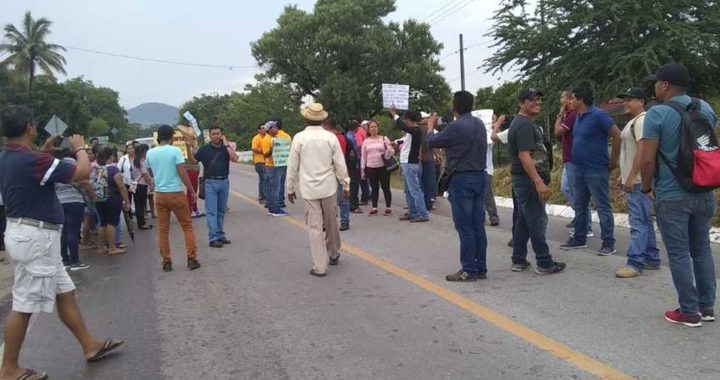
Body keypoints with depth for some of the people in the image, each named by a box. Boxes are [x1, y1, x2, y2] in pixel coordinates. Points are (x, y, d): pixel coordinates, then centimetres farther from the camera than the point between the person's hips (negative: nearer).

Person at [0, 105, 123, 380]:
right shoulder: (31, 161, -22)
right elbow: (83, 172, -18)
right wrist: (80, 148, -1)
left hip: (33, 235, 10)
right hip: (35, 237, -10)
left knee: (64, 293, 15)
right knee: (24, 305, 1)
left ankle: (90, 346, 23)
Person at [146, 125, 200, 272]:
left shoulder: (150, 153, 4)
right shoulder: (175, 151, -10)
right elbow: (182, 173, -13)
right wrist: (192, 191, -6)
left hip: (160, 194, 4)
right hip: (176, 193, -4)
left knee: (163, 230, 9)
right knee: (187, 226, 8)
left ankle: (166, 262, 11)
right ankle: (192, 258, 6)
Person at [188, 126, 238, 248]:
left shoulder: (226, 148, 6)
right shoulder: (204, 149, 1)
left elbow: (235, 159, -9)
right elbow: (193, 161, 1)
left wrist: (226, 145, -10)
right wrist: (190, 148, -13)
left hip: (224, 182, 3)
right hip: (210, 183, -3)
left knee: (221, 210, 11)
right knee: (211, 211, -5)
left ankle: (220, 235, 20)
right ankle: (213, 238, -4)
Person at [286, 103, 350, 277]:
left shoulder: (299, 138, -7)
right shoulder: (330, 137, -4)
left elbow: (292, 166, -3)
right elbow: (340, 164, -1)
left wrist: (290, 188, 8)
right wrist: (346, 185, 9)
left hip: (308, 188, -2)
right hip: (328, 186, 2)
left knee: (315, 227, 2)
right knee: (331, 223, 18)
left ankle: (320, 266, 5)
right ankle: (333, 254, 36)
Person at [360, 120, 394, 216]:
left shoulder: (384, 139, 2)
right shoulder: (366, 141, 7)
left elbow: (392, 152, 3)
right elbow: (363, 156, 10)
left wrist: (389, 150, -20)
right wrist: (362, 169, 6)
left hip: (383, 167, -2)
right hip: (371, 168, 2)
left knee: (385, 187, 1)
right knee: (374, 188, 8)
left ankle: (388, 207, 9)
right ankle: (374, 208, 15)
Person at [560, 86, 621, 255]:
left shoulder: (598, 115, -15)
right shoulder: (578, 117, 10)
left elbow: (617, 135, -17)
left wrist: (613, 160, -13)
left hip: (596, 171, -9)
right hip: (579, 170, 9)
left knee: (603, 207, -1)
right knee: (579, 207, 15)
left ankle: (608, 243, 4)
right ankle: (579, 238, 26)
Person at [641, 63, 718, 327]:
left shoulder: (657, 113, -13)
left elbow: (648, 159, -17)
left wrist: (647, 187, 0)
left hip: (672, 196, -6)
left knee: (679, 254, 3)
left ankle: (689, 312, 10)